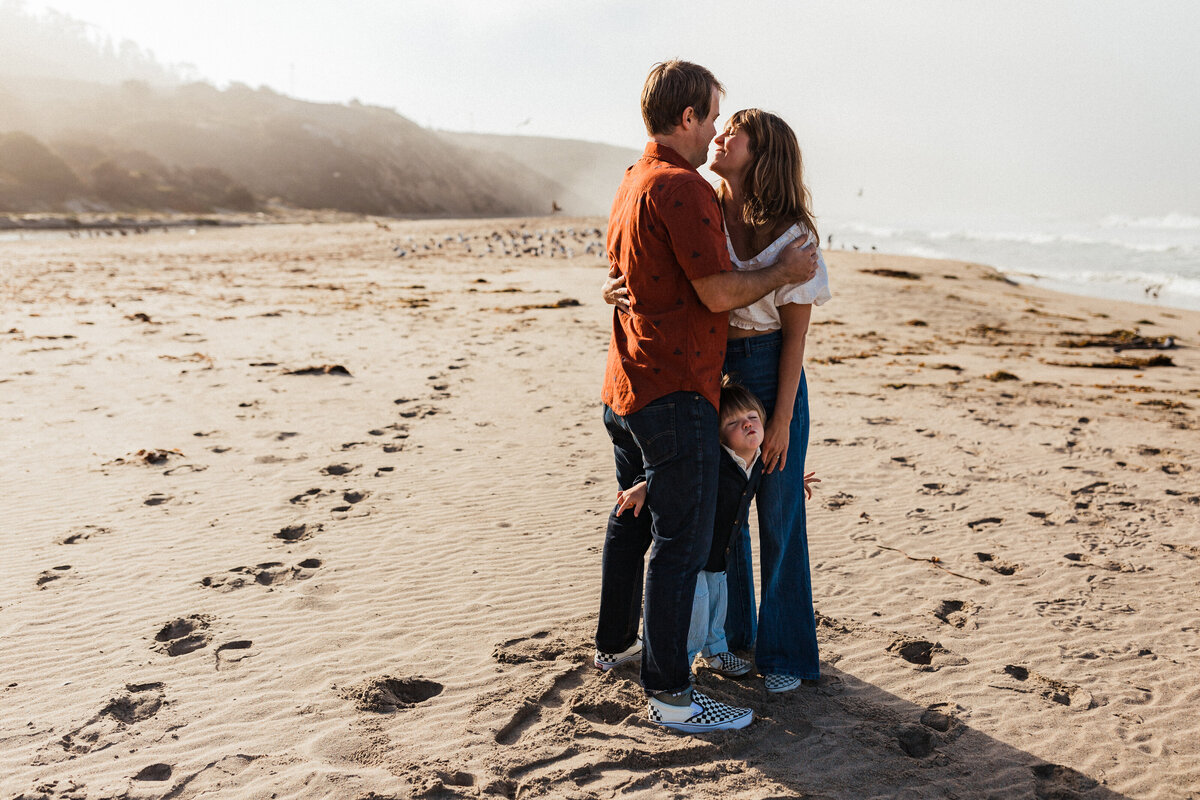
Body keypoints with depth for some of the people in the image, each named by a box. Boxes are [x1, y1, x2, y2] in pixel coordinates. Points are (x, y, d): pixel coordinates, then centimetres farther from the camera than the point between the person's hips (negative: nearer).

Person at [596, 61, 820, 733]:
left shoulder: (632, 184, 17)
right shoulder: (682, 187, -16)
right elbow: (719, 292, -19)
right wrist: (786, 272, -4)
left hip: (627, 386, 10)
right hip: (675, 391, -10)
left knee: (634, 521, 21)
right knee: (681, 539, -4)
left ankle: (616, 644, 36)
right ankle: (670, 694, 4)